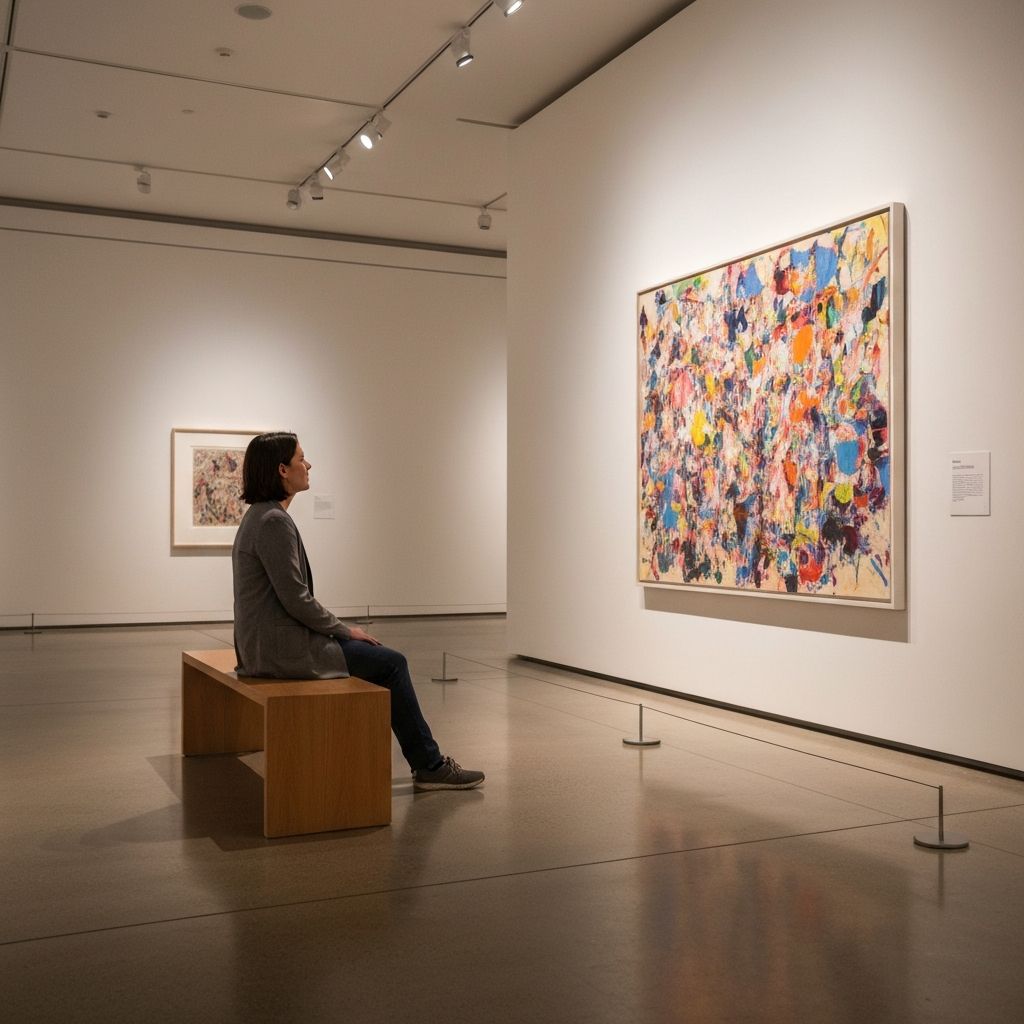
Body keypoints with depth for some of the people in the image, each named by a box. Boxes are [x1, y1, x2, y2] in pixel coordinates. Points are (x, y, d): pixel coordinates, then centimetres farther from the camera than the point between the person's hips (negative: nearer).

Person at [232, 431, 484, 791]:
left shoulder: (260, 516, 12)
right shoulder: (274, 521, -19)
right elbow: (296, 600, -21)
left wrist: (339, 628, 13)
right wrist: (344, 629, -7)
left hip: (269, 642, 10)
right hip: (283, 649, -10)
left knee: (384, 659, 18)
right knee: (391, 662, -1)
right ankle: (429, 766, 10)